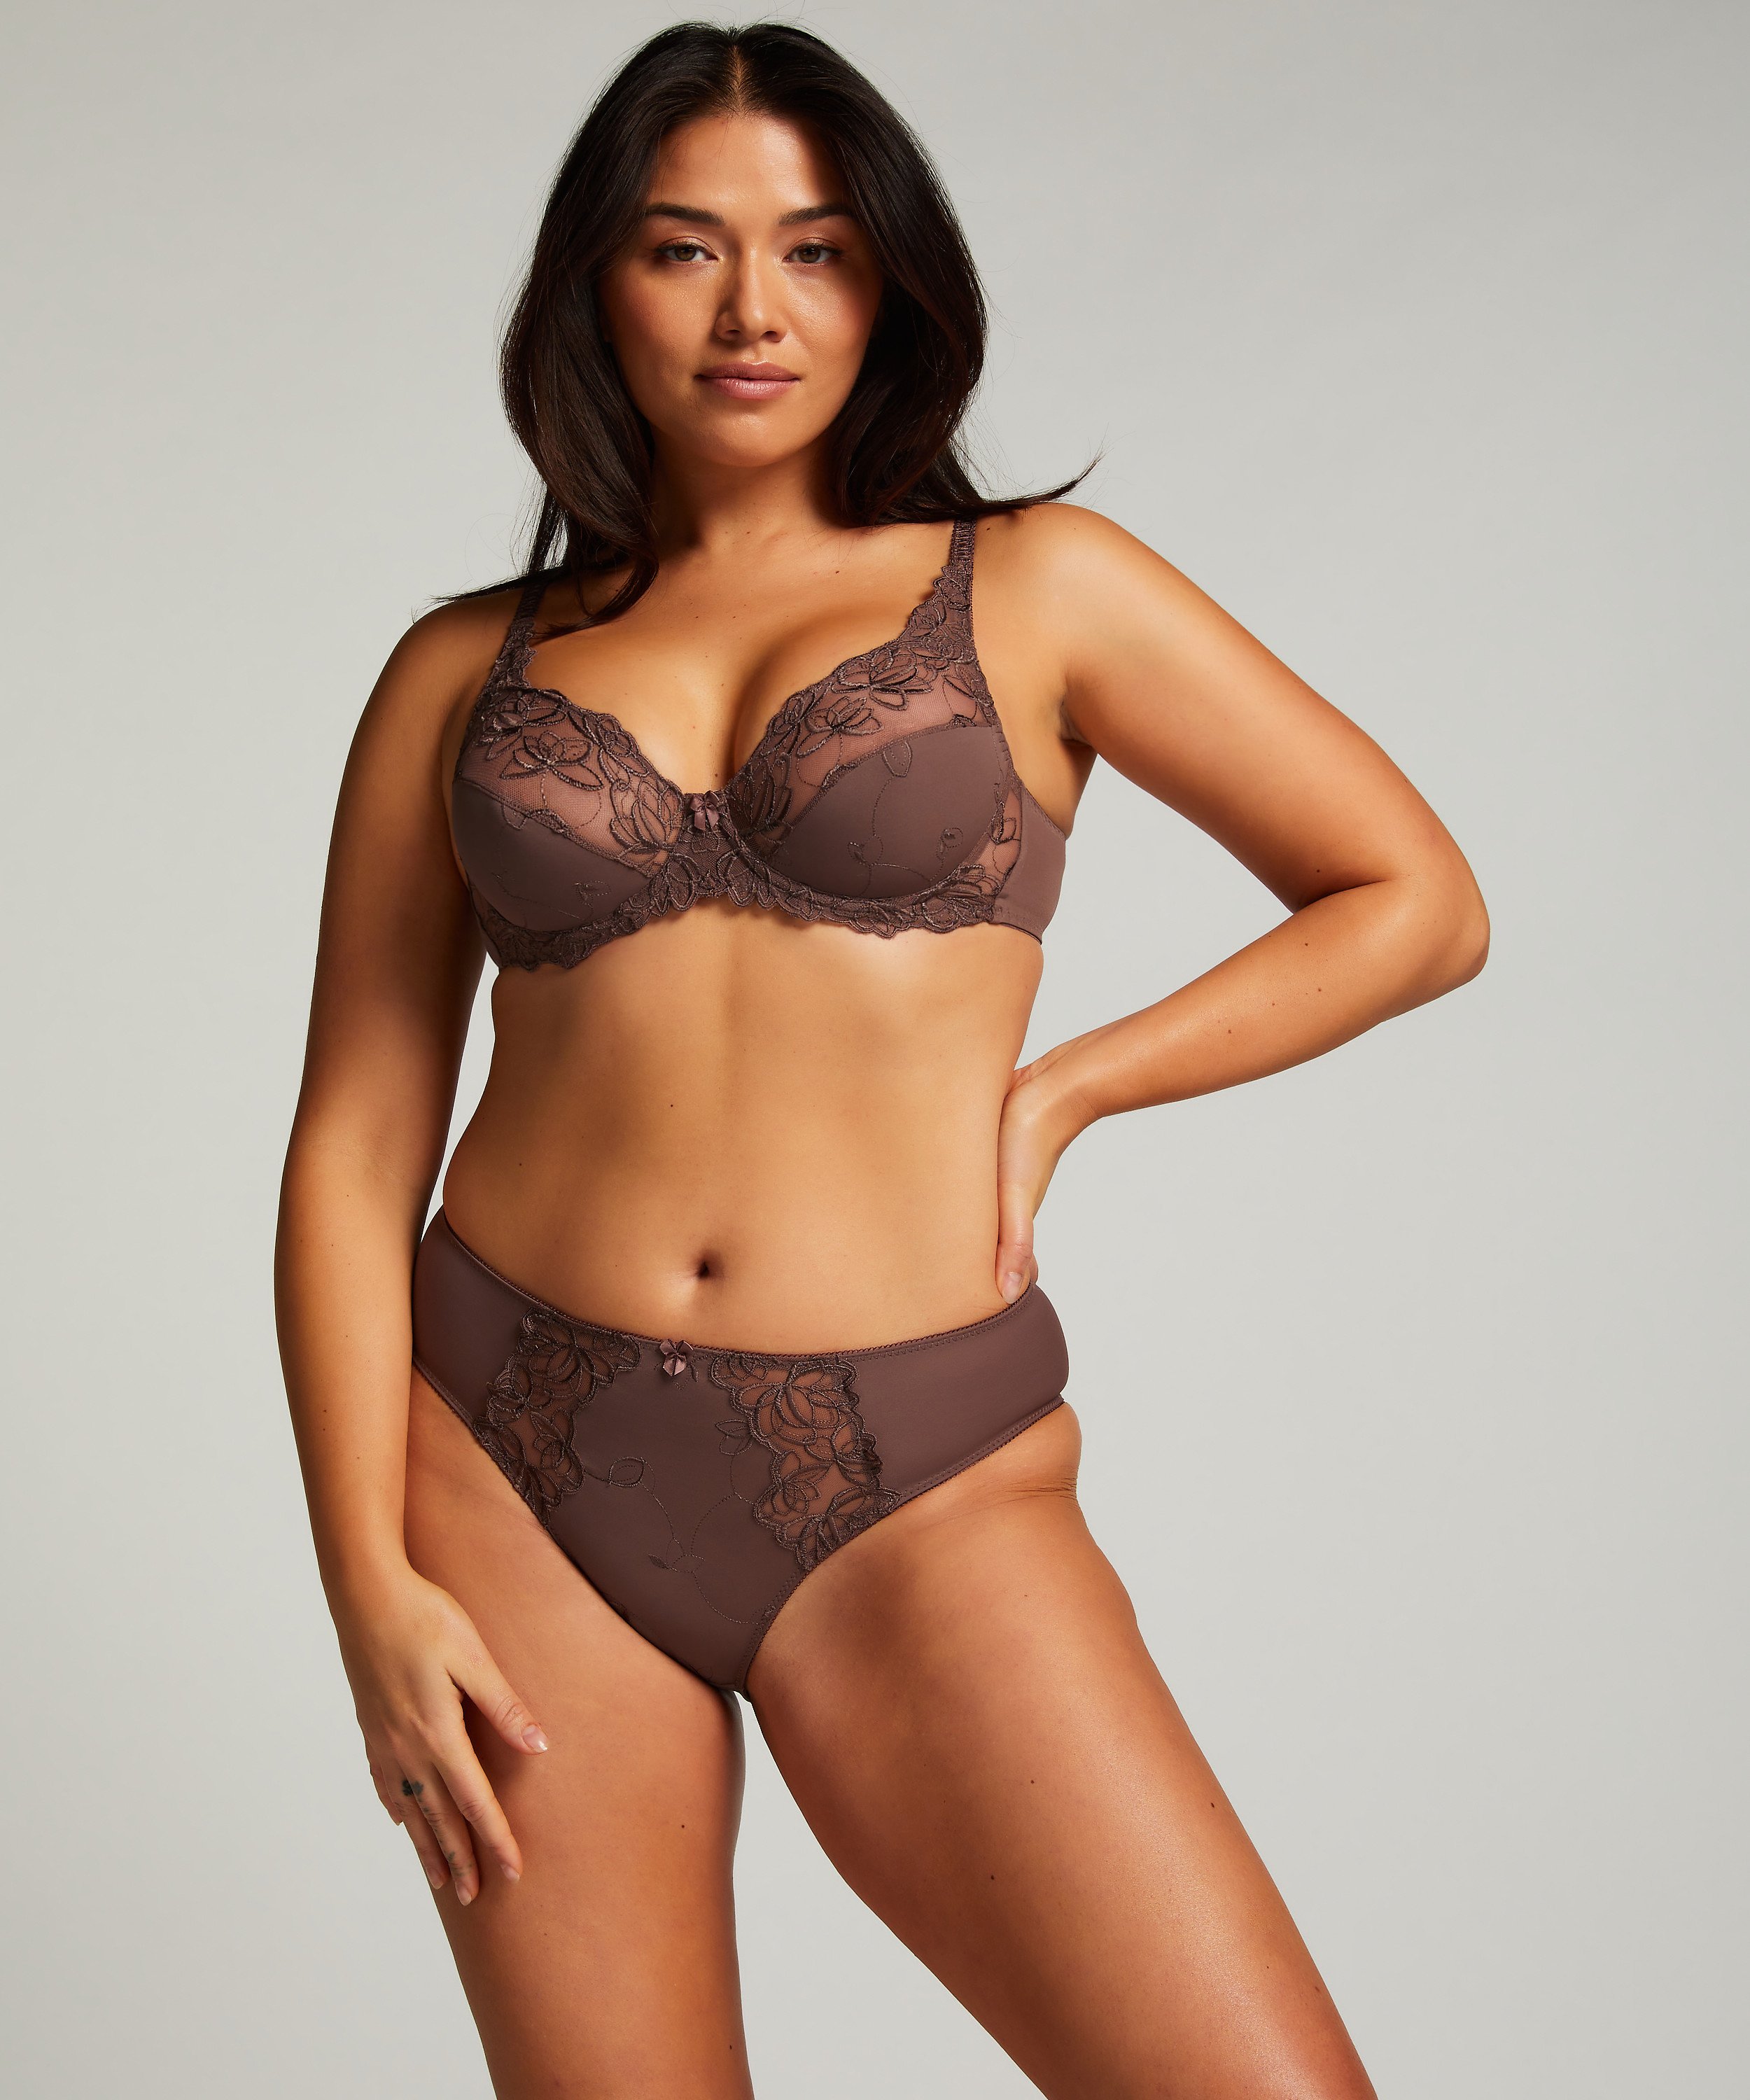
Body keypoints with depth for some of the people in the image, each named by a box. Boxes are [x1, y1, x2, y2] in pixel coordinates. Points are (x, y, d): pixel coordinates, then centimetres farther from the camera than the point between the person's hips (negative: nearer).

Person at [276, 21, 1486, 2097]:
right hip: (516, 1468, 2)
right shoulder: (466, 669, 9)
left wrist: (1058, 1087, 0)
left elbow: (1415, 899, 8)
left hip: (913, 1493, -1)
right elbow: (352, 1148, 6)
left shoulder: (1032, 589, 6)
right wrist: (368, 1580, -3)